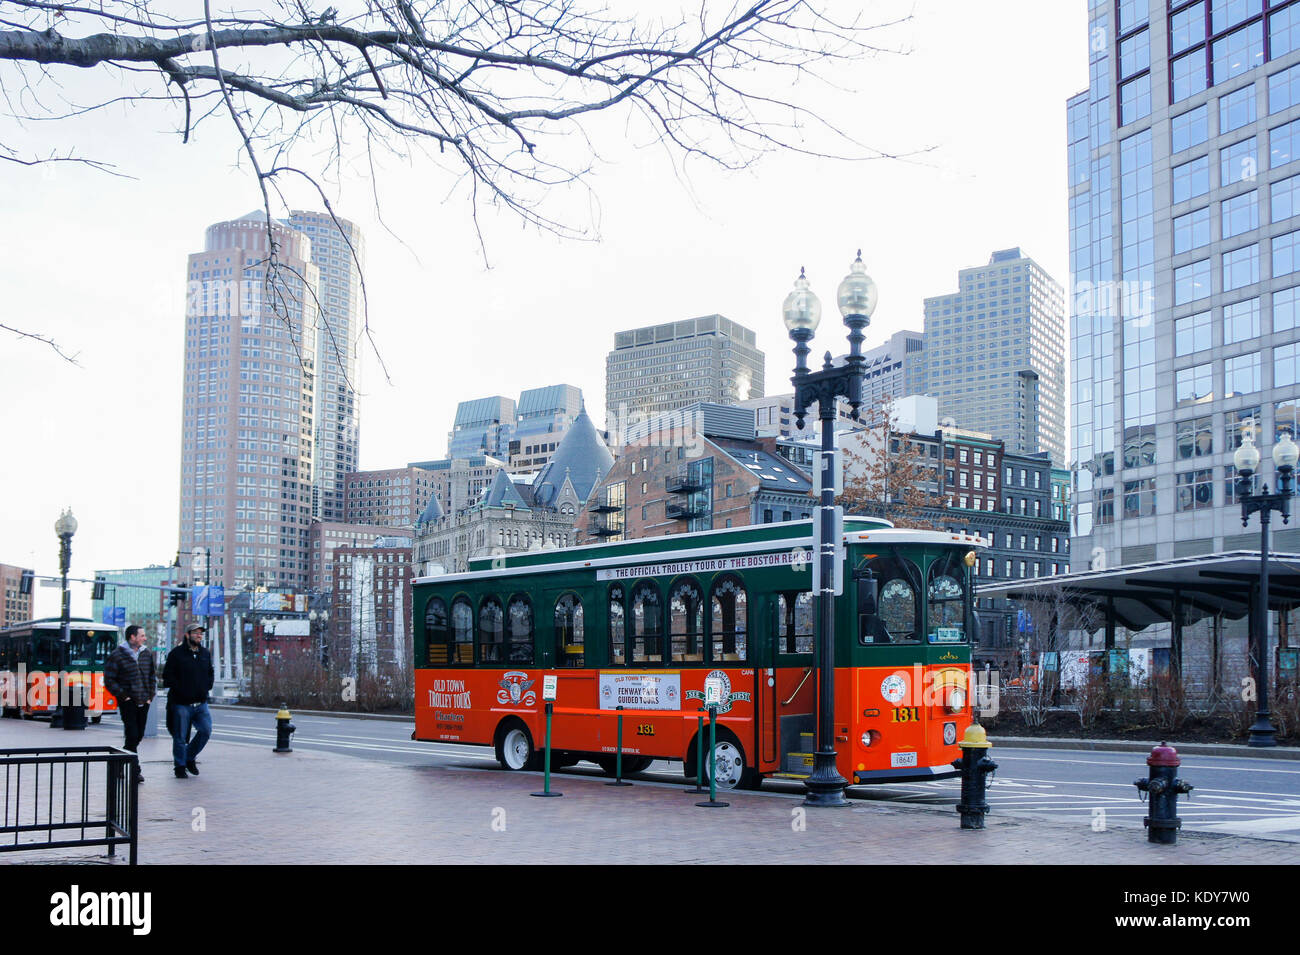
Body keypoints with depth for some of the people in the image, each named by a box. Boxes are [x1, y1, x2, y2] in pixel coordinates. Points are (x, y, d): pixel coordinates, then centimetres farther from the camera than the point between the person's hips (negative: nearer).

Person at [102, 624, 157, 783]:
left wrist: (151, 695, 11)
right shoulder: (117, 656, -7)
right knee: (132, 734, -9)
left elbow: (153, 675, 20)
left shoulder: (147, 653, 10)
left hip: (143, 702, 6)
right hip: (128, 702, -6)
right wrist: (123, 695, -10)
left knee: (139, 735, 10)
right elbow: (109, 680, -6)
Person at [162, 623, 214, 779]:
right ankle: (180, 766, 14)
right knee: (180, 737, 1)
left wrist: (206, 688, 9)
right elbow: (167, 676, -7)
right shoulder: (176, 653, -4)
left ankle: (190, 757, 17)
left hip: (200, 702, 5)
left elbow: (210, 674, 24)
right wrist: (180, 690, -12)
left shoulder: (205, 653, 13)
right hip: (181, 703, -5)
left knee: (206, 730, -4)